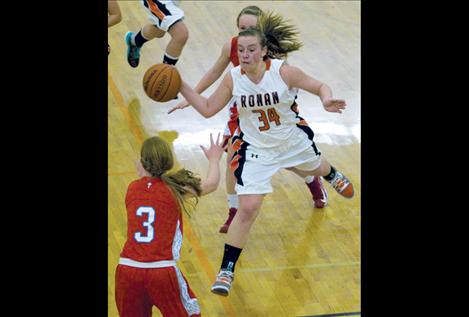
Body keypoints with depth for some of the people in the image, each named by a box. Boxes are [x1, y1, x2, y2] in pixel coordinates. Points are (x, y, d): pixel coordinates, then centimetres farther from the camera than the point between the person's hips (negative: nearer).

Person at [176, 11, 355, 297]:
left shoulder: (283, 71, -26)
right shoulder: (233, 78, -20)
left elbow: (320, 86, -15)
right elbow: (208, 109, -9)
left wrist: (327, 101, -37)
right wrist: (181, 87, -20)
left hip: (293, 139, 1)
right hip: (255, 149, -1)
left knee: (316, 168, 35)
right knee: (248, 208, -15)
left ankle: (333, 176, 76)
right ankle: (227, 270, -4)